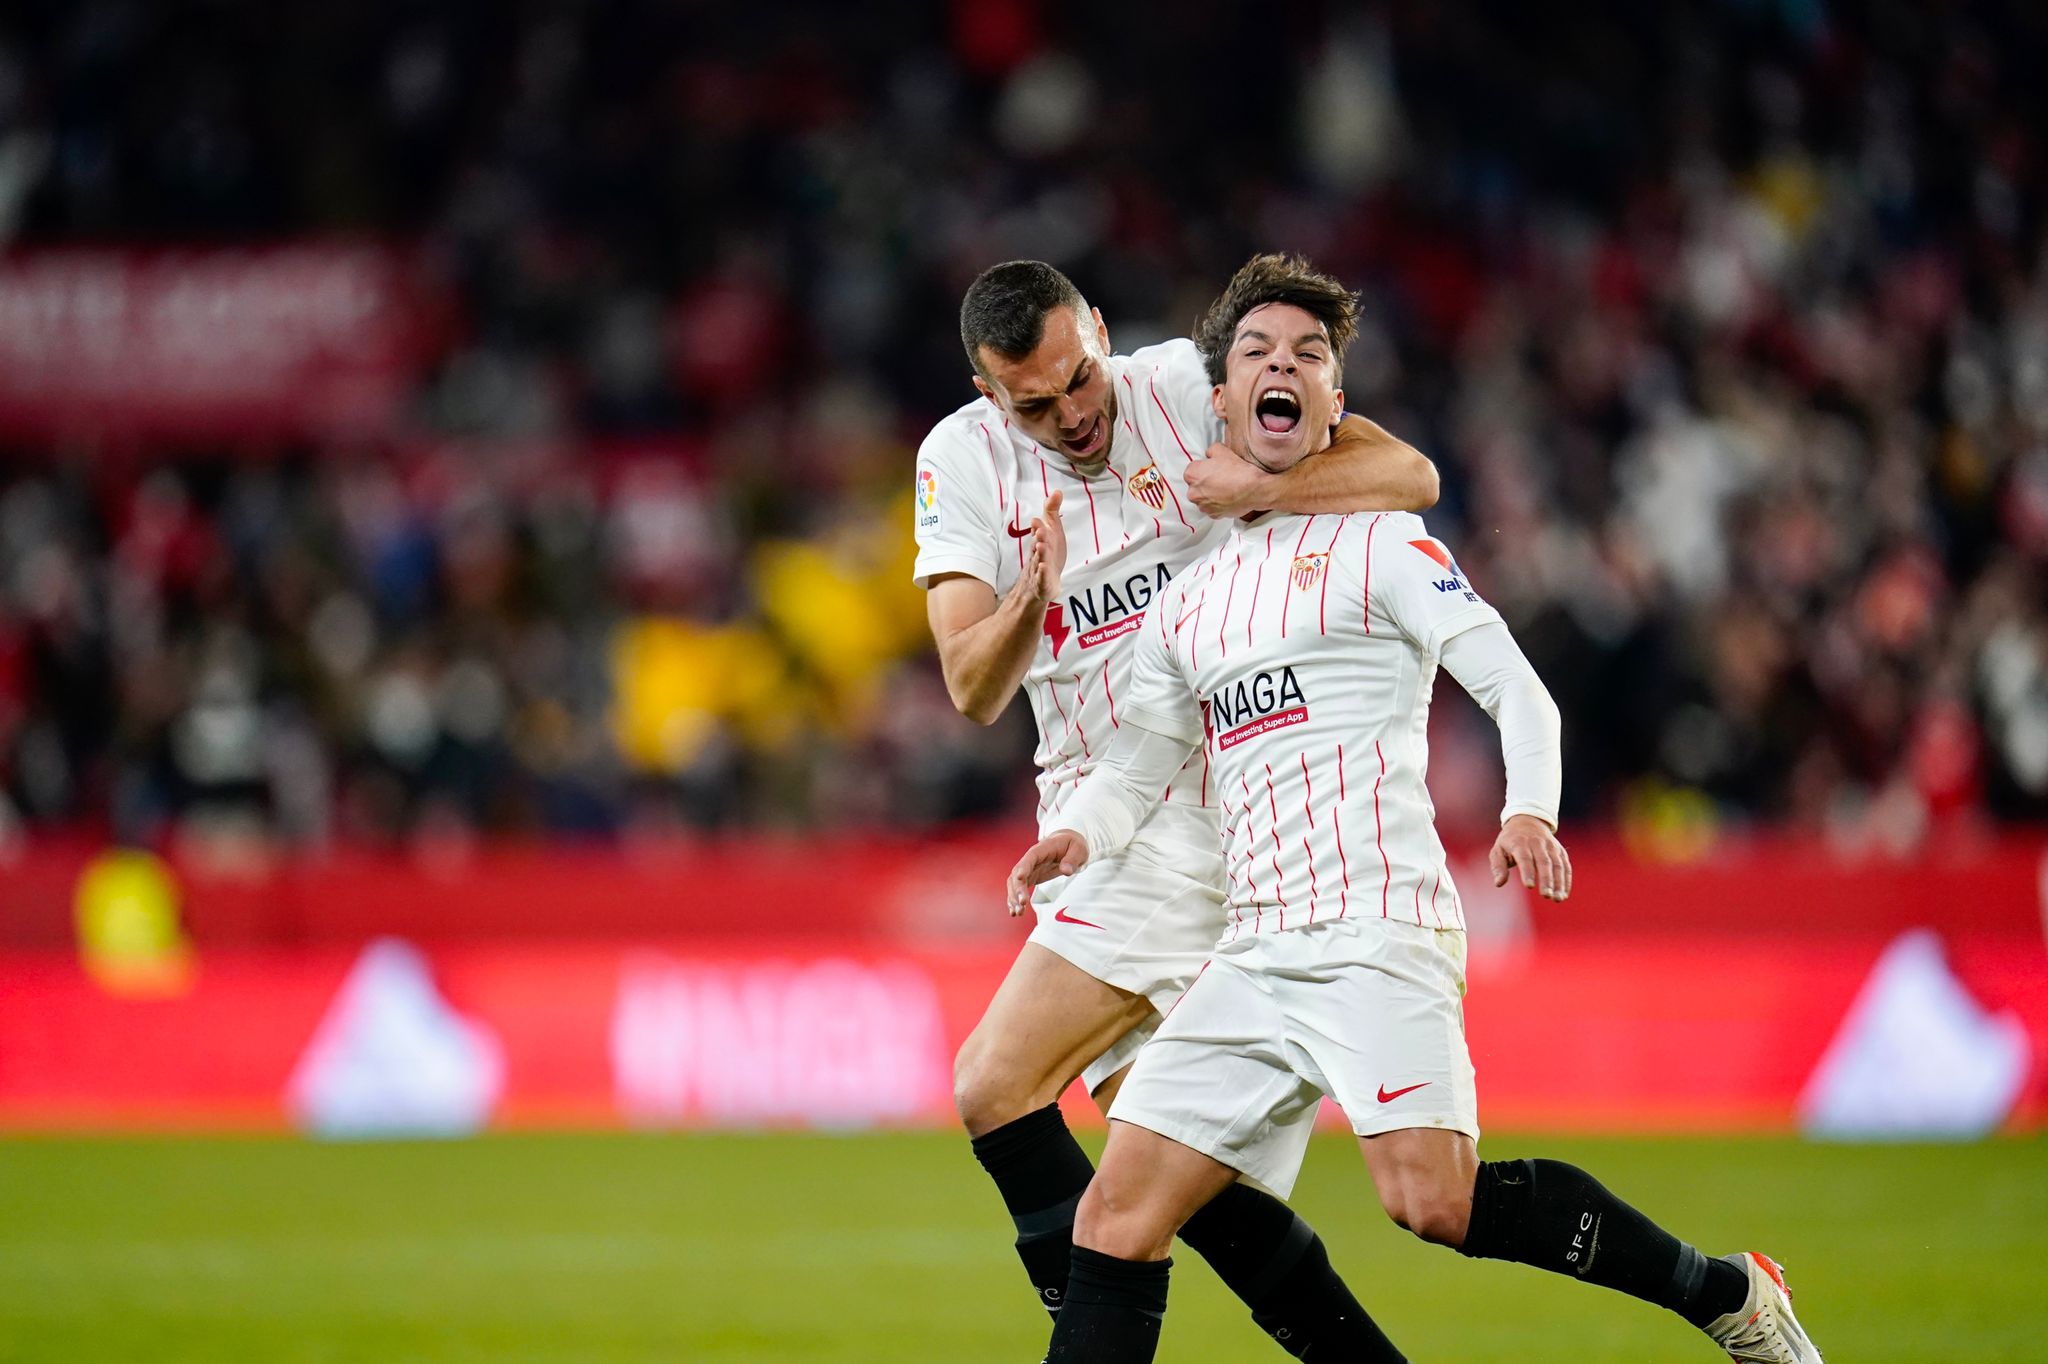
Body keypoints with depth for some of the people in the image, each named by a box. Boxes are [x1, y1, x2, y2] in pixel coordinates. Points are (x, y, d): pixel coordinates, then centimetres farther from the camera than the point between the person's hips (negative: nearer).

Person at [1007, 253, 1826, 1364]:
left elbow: (1515, 688, -4)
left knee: (1433, 1200, -23)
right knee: (1117, 1217, -4)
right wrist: (1078, 833, 3)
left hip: (1378, 929, -6)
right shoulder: (1188, 602, 21)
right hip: (1255, 956, 6)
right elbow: (1137, 763, 27)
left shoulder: (1379, 542, 4)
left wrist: (1529, 811, -23)